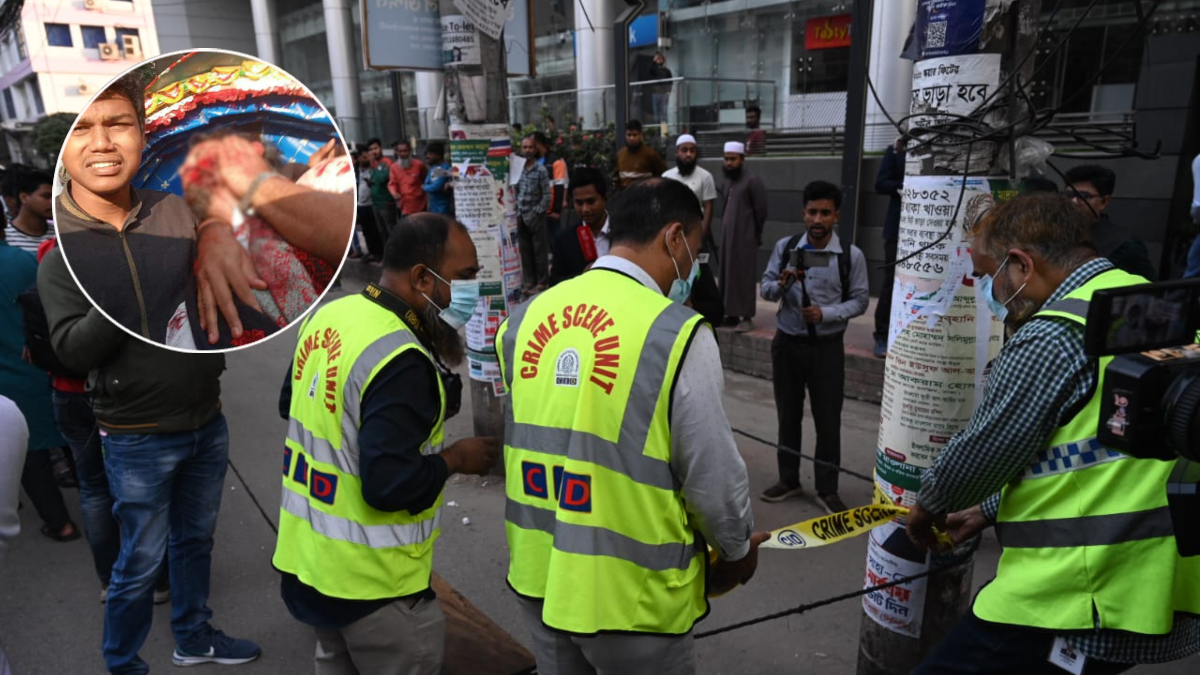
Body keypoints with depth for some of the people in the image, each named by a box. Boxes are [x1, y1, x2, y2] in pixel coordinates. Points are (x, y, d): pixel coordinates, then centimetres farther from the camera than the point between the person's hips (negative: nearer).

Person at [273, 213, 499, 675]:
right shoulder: (401, 361, -27)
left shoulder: (328, 316, -1)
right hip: (371, 584, -8)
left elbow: (291, 407, 15)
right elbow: (389, 485, -31)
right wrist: (457, 458, -14)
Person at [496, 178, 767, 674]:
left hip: (537, 572, 5)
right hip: (629, 591, -5)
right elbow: (712, 475, -13)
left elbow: (527, 439, 5)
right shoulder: (677, 334, -21)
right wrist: (737, 550, 7)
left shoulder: (526, 317, -4)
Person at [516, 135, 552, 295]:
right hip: (521, 216, 5)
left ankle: (542, 282, 10)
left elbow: (547, 196, -8)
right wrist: (517, 212, 4)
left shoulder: (541, 170, -7)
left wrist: (536, 213, -11)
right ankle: (529, 281, 20)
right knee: (525, 250, 10)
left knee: (540, 250, 2)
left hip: (536, 217, -5)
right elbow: (515, 192, 11)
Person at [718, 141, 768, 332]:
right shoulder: (725, 183, 15)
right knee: (727, 274, 7)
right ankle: (731, 314, 15)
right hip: (726, 238, 7)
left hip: (745, 239, -7)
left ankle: (747, 317, -1)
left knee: (744, 276, -5)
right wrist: (724, 230, 13)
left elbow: (760, 211, -7)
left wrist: (755, 235, -2)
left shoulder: (753, 181, -8)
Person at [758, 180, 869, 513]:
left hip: (827, 348, -2)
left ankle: (827, 490, 22)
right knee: (787, 415, 14)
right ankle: (788, 480, 31)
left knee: (828, 420, 6)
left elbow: (859, 301, -4)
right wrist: (782, 284, -20)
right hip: (787, 343, 2)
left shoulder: (852, 255, -9)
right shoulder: (785, 247, -2)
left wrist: (825, 314, -19)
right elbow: (766, 289, 2)